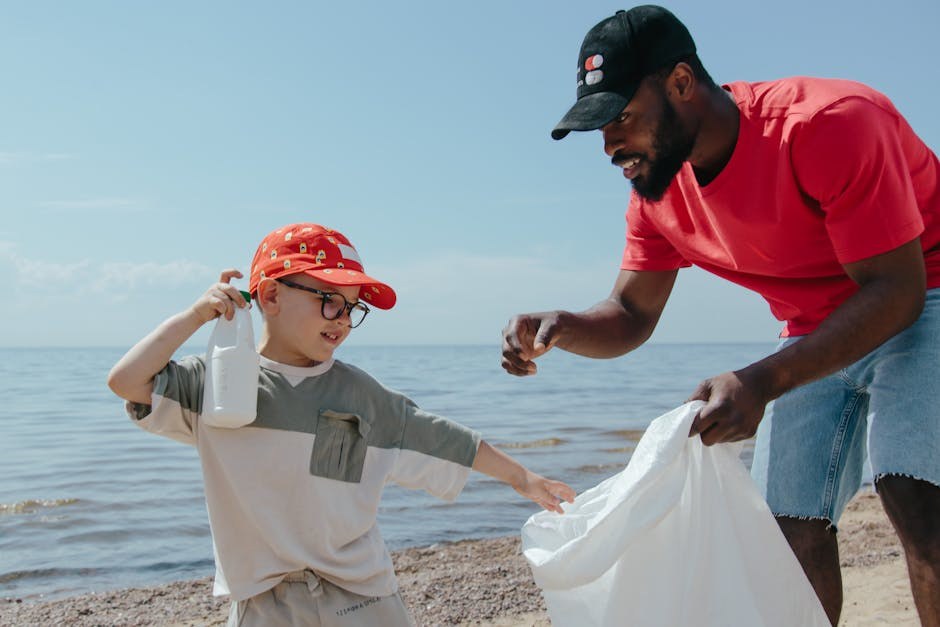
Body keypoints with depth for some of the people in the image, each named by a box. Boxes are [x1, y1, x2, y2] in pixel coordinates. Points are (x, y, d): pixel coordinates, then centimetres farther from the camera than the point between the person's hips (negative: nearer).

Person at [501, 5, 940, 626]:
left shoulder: (828, 124, -27)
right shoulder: (657, 188, -6)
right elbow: (631, 316, 0)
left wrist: (762, 382, -39)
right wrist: (562, 328, -24)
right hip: (818, 333, 6)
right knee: (794, 526, -2)